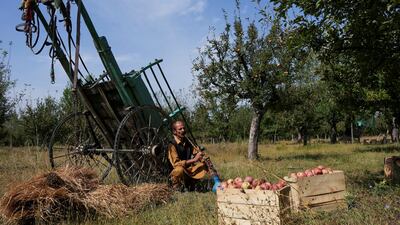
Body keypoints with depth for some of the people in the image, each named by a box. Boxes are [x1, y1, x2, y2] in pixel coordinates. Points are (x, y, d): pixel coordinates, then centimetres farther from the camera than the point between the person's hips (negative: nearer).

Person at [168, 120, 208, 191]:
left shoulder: (188, 142, 3)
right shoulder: (172, 145, -17)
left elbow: (196, 153, 6)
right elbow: (176, 163, -25)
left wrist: (200, 155, -19)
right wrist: (194, 160, -29)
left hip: (189, 171, 6)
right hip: (175, 173, -6)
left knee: (204, 166, -13)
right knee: (179, 169, -37)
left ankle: (190, 183, 5)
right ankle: (176, 186, -7)